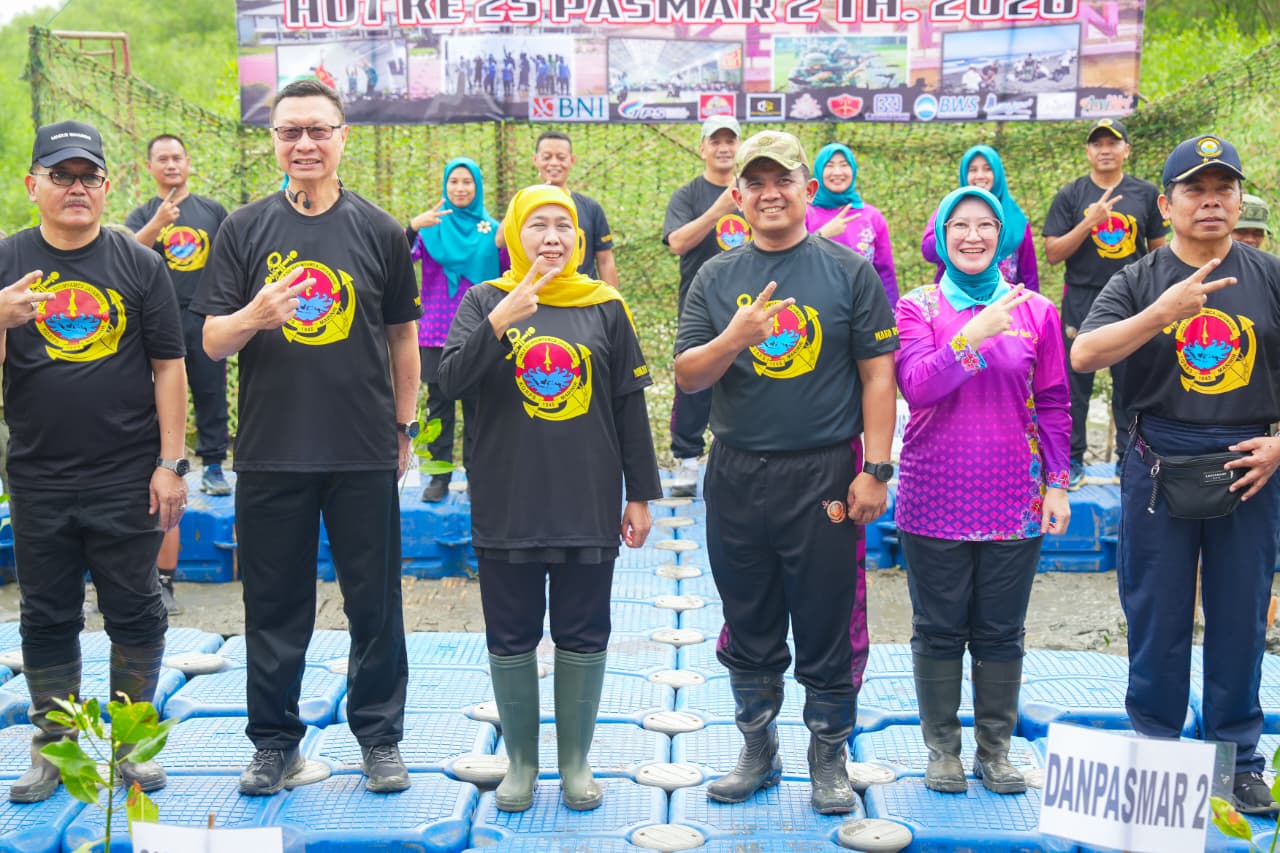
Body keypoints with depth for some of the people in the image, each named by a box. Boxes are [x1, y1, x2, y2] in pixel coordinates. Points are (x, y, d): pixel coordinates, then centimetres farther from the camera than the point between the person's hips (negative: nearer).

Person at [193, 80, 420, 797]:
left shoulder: (380, 231, 3)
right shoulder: (245, 229, 3)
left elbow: (402, 335, 10)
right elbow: (212, 341, 0)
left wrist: (405, 426, 9)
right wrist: (254, 315, -21)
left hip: (365, 456, 0)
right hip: (271, 454, 0)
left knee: (376, 604, 7)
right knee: (275, 607, 9)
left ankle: (380, 736, 22)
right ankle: (275, 740, 24)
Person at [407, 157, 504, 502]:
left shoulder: (491, 228, 8)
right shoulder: (432, 226, 5)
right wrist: (412, 227, -27)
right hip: (436, 330, 0)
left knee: (477, 405, 2)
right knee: (439, 403, 3)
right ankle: (439, 476, 9)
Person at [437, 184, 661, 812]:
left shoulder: (604, 306, 5)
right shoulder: (484, 301, 2)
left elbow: (629, 406, 6)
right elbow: (452, 380, -12)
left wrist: (641, 494, 4)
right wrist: (500, 320, -25)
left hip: (588, 506, 1)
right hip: (507, 506, 0)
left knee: (583, 638, 8)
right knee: (511, 640, 9)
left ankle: (576, 760, 23)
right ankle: (520, 760, 24)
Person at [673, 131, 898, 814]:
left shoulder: (848, 271, 0)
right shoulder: (716, 278, 7)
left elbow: (877, 373, -2)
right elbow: (686, 376, 1)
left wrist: (875, 469, -8)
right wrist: (735, 336, -19)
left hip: (824, 475, -3)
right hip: (736, 476, 3)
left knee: (827, 629, 5)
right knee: (748, 630, 14)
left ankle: (829, 758, 22)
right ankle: (757, 751, 30)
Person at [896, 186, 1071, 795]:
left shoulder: (1035, 310, 4)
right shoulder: (917, 308, 0)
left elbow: (1053, 404, 8)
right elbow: (916, 386, -14)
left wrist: (1057, 483, 4)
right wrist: (977, 333, -24)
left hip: (1014, 501, 1)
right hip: (936, 499, -1)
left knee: (1001, 632, 8)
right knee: (939, 630, 8)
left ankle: (995, 749, 22)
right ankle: (942, 747, 22)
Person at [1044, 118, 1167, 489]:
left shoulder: (1146, 194, 6)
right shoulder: (1070, 196, 3)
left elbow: (1158, 249, 10)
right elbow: (1053, 253, -4)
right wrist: (1090, 222, -16)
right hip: (1082, 301, -1)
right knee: (1076, 381, 3)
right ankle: (1072, 460, 13)